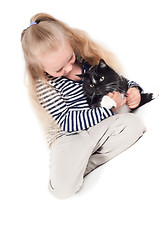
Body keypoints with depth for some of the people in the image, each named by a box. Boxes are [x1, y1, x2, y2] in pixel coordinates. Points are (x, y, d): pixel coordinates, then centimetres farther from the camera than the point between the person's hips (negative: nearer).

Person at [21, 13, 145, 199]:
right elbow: (66, 122, -20)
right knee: (63, 188, -31)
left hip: (100, 124, 6)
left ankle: (85, 166, -17)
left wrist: (133, 89, -8)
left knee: (134, 124, -23)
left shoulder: (87, 58, -2)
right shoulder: (45, 86, -14)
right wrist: (108, 109, -24)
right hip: (69, 137, -6)